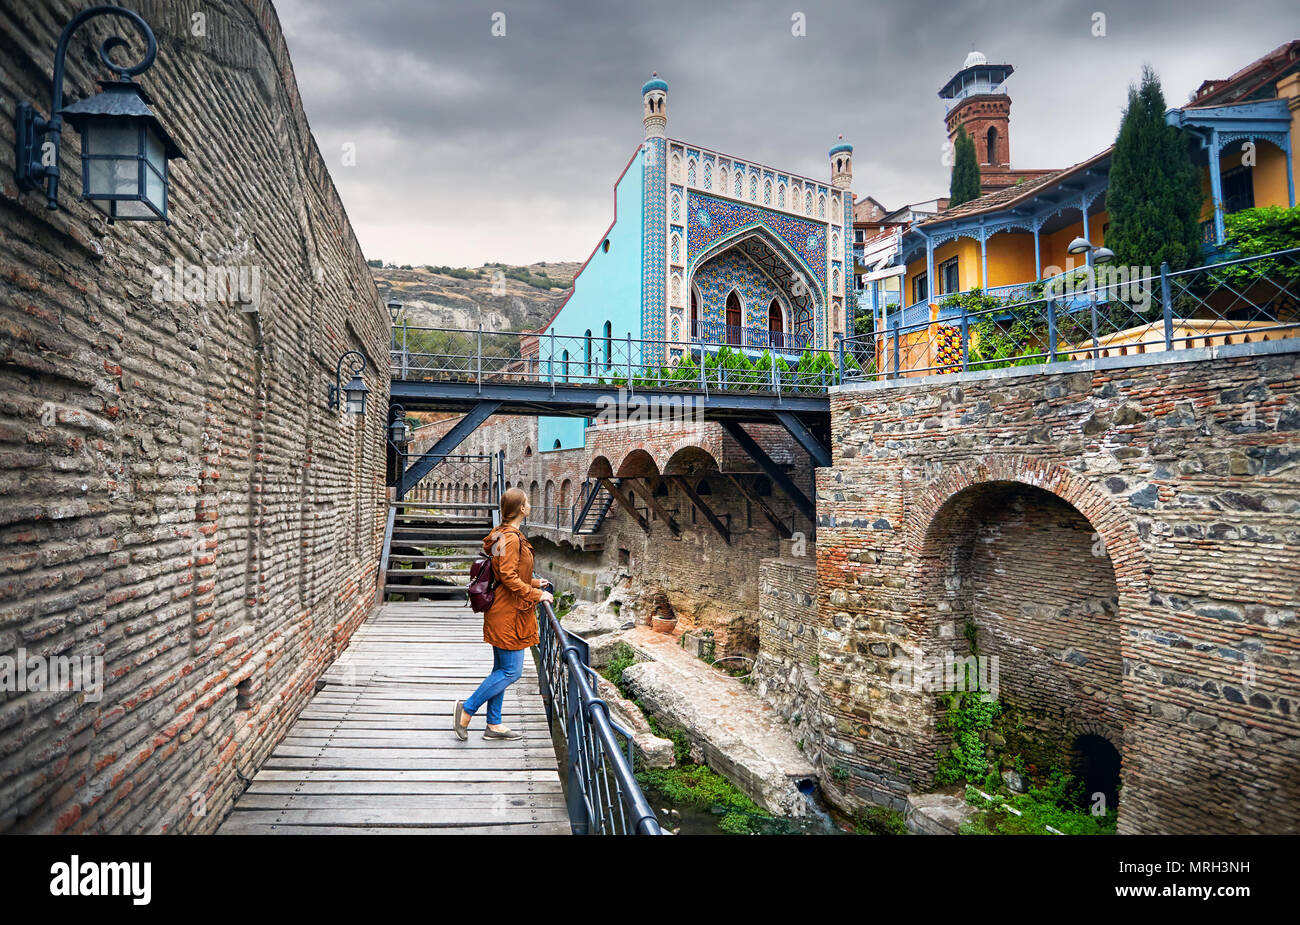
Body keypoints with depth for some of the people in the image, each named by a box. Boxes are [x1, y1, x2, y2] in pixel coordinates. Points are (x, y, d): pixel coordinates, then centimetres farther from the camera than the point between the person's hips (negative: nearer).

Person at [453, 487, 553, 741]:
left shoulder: (503, 535, 12)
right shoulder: (511, 538, -19)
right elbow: (509, 577, -23)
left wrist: (534, 582, 19)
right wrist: (537, 595, -14)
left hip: (502, 613, 10)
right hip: (509, 614, -10)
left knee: (502, 669, 15)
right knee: (512, 671, -2)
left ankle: (494, 724, 23)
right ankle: (467, 708, 6)